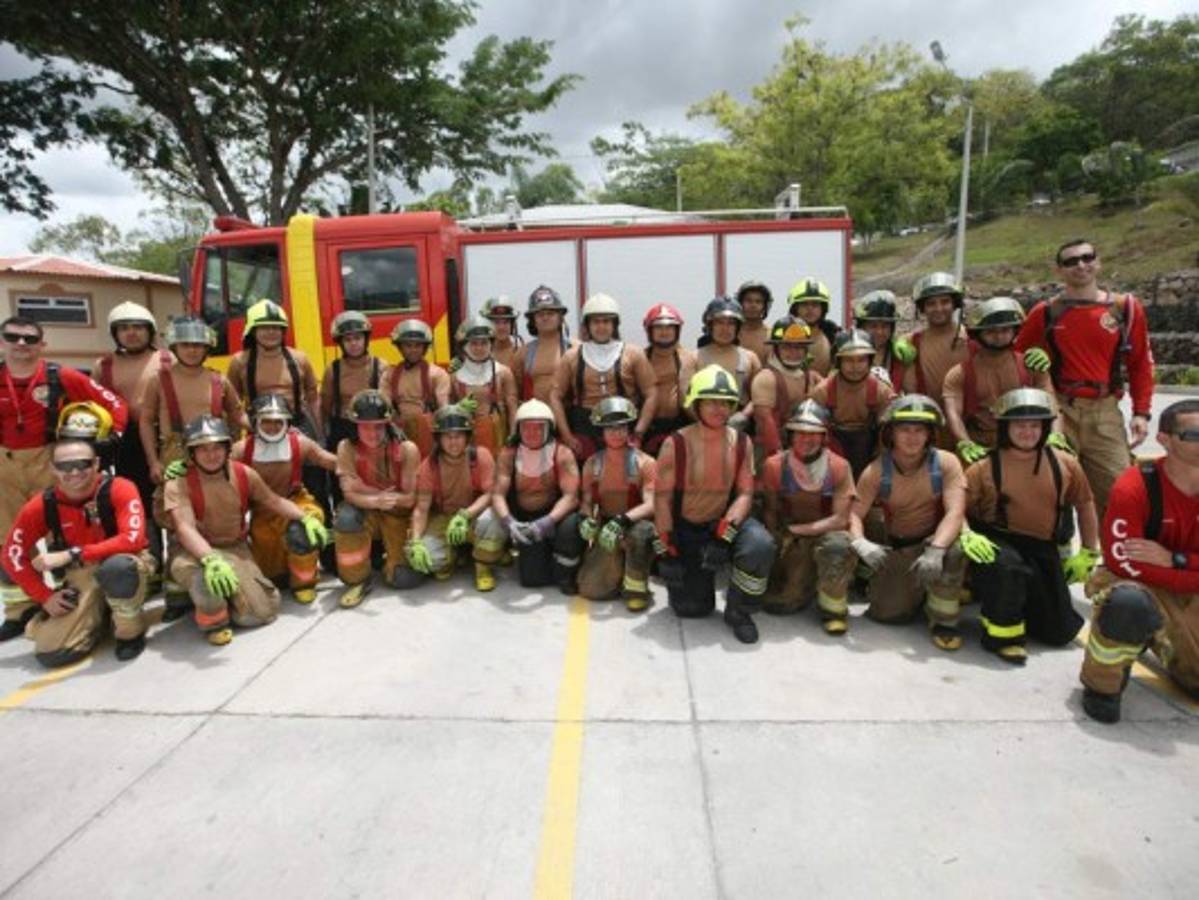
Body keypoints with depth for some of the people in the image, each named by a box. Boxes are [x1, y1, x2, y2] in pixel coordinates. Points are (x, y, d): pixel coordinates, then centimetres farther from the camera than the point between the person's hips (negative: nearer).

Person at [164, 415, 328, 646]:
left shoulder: (244, 474, -4)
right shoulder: (179, 482, -16)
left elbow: (274, 501, 9)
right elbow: (185, 528, -29)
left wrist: (306, 518, -5)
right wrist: (210, 559, -46)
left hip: (236, 549, 4)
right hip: (196, 551, -3)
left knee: (260, 613, -9)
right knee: (206, 575, -42)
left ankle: (222, 598, 26)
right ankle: (213, 619, -7)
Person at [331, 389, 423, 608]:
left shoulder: (406, 449, -16)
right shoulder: (347, 448, -13)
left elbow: (410, 498, -15)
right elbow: (350, 494, -19)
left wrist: (365, 489, -20)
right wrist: (376, 500, -40)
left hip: (399, 517, 0)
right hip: (366, 514, 1)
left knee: (405, 579, -16)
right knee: (345, 517, -35)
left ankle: (390, 554, 23)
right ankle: (358, 580, -12)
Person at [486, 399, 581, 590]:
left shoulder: (562, 453, -14)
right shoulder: (508, 455, -8)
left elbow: (570, 496, -21)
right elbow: (498, 494, -14)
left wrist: (548, 521, -37)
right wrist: (508, 521, -34)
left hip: (553, 515, -1)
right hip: (522, 519, 2)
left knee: (570, 525, -35)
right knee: (532, 579, -9)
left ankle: (565, 575, -4)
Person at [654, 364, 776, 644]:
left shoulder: (740, 443, -6)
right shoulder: (676, 444, -13)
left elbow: (745, 493, -9)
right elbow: (662, 498, -11)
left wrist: (724, 536, -22)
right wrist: (666, 552, -13)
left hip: (725, 521, 1)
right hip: (685, 529, -1)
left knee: (761, 546, -31)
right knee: (690, 608, -2)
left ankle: (738, 612, -6)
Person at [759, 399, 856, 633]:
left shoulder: (838, 467, -10)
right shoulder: (774, 465, -7)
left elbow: (840, 519, -13)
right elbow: (769, 513, 1)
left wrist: (796, 529, -16)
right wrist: (777, 548, -9)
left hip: (826, 533, -1)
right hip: (791, 543, 1)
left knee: (838, 545, -37)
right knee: (775, 603, -13)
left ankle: (834, 610, -11)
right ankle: (808, 581, 22)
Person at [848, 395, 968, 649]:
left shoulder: (946, 463, -16)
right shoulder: (876, 471, -12)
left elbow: (955, 512, -25)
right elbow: (854, 514, -15)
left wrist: (935, 550, -41)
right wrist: (861, 543, -36)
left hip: (935, 538, -1)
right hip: (895, 548, 2)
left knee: (954, 550, -37)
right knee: (887, 613, -8)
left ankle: (943, 620, -11)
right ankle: (917, 591, 29)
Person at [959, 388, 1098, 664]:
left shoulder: (1064, 464, 1)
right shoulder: (985, 468, -11)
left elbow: (1085, 503, 13)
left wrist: (1089, 553, 14)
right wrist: (966, 535, -32)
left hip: (1042, 550, 4)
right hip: (996, 543, -4)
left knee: (1061, 631, 6)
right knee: (1007, 567, -41)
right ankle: (1002, 635, -16)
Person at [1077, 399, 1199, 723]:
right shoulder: (1134, 487, -21)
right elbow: (1124, 563, -21)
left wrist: (1173, 560, -21)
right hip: (1137, 584, -5)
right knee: (1129, 602, -40)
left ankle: (1164, 643, 34)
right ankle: (1101, 686, -14)